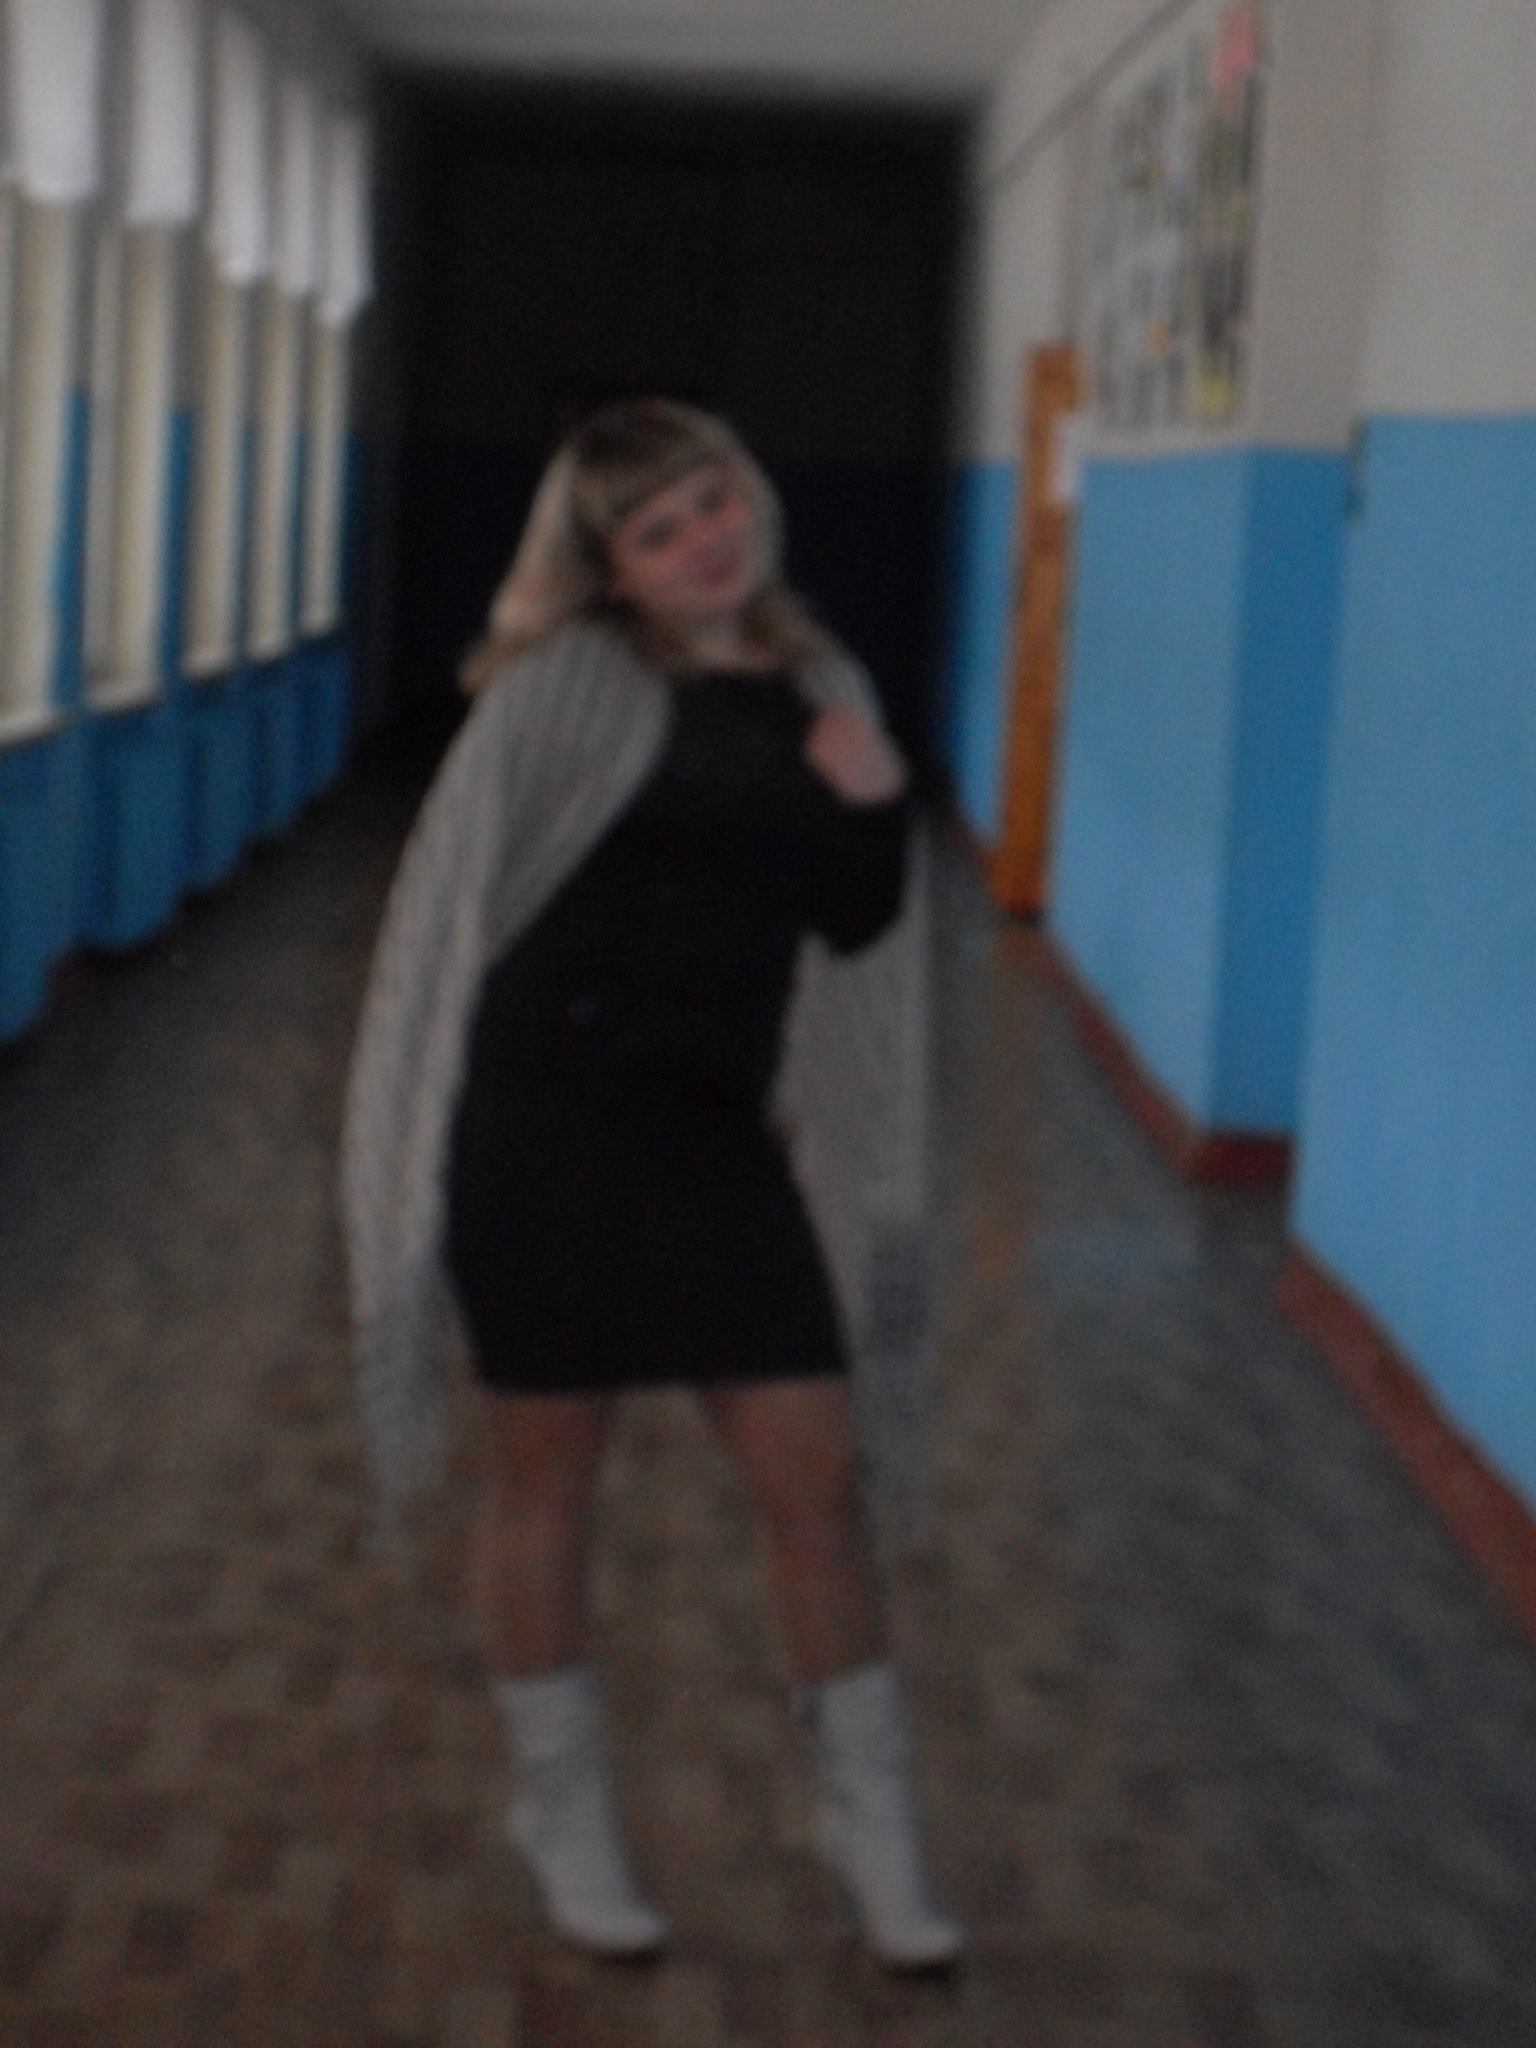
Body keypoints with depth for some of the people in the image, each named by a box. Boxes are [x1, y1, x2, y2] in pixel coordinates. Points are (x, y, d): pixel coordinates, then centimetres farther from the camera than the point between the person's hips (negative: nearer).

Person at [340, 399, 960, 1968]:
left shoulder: (815, 692, 8)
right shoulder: (564, 689, -8)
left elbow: (859, 923, 11)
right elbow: (462, 896, -7)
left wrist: (871, 797, -8)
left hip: (718, 1135, 4)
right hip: (546, 1129, -4)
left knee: (815, 1475, 4)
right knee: (544, 1475, 9)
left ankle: (871, 1825, 21)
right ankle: (562, 1813, 29)